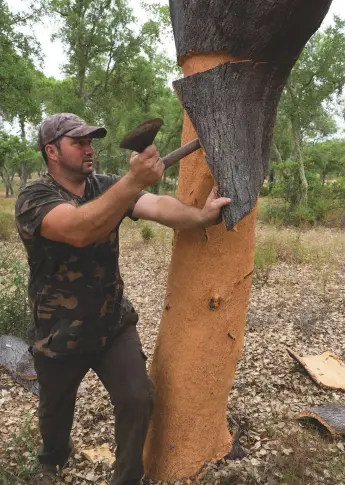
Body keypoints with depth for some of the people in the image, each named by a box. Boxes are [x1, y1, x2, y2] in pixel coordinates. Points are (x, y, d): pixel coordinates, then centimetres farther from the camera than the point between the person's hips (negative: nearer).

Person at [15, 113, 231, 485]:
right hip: (59, 335, -2)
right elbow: (79, 230, -42)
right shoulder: (33, 199, -20)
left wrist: (199, 216, -41)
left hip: (114, 324, 3)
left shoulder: (106, 187, -5)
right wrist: (135, 180, -53)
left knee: (138, 399, -2)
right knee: (55, 409, 20)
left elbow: (157, 206, -22)